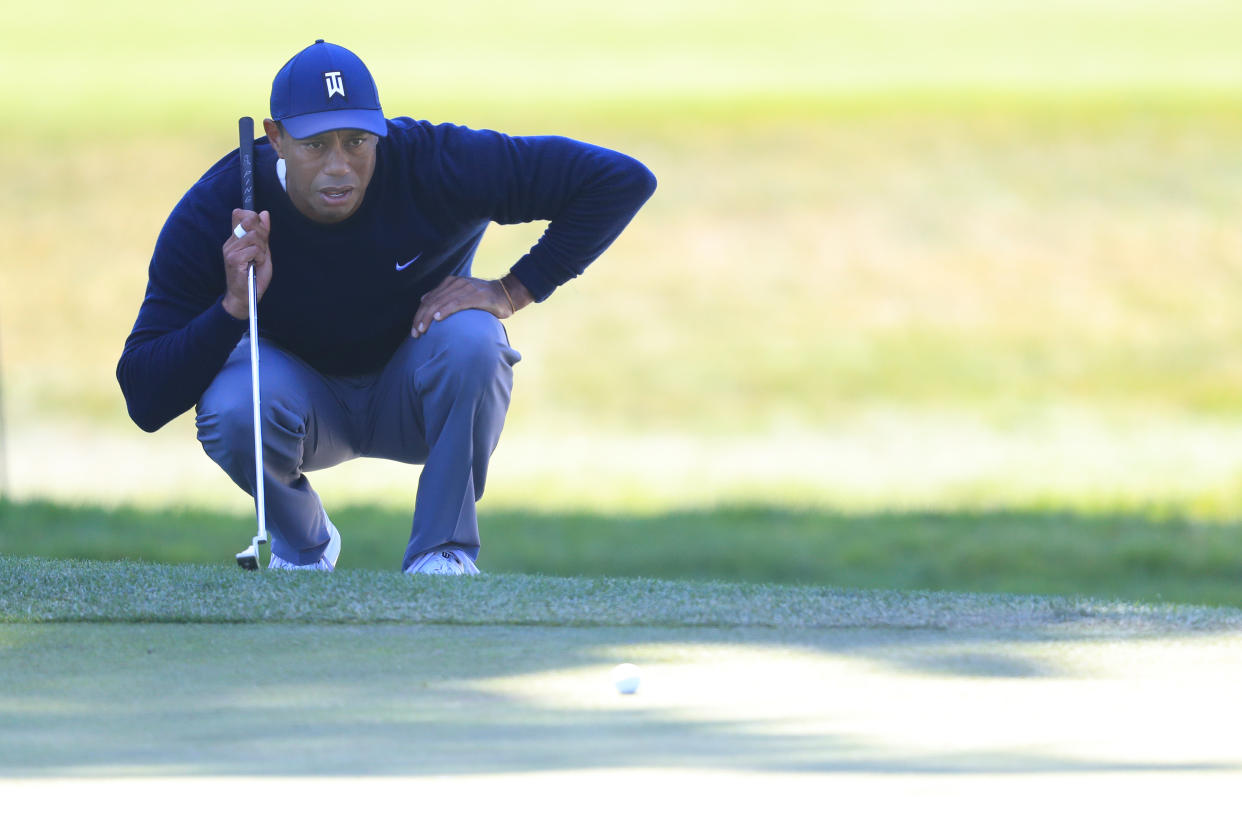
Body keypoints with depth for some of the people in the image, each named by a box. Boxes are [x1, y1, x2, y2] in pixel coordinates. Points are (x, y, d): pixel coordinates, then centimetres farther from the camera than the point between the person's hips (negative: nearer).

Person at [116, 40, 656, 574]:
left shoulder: (433, 165, -28)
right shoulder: (210, 217, -26)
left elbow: (621, 181, -25)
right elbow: (144, 401, -28)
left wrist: (512, 292, -27)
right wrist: (235, 306, -43)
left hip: (414, 402, 0)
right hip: (304, 399, 0)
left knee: (470, 336, -33)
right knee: (231, 407, -33)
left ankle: (443, 551, -14)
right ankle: (301, 548, 0)